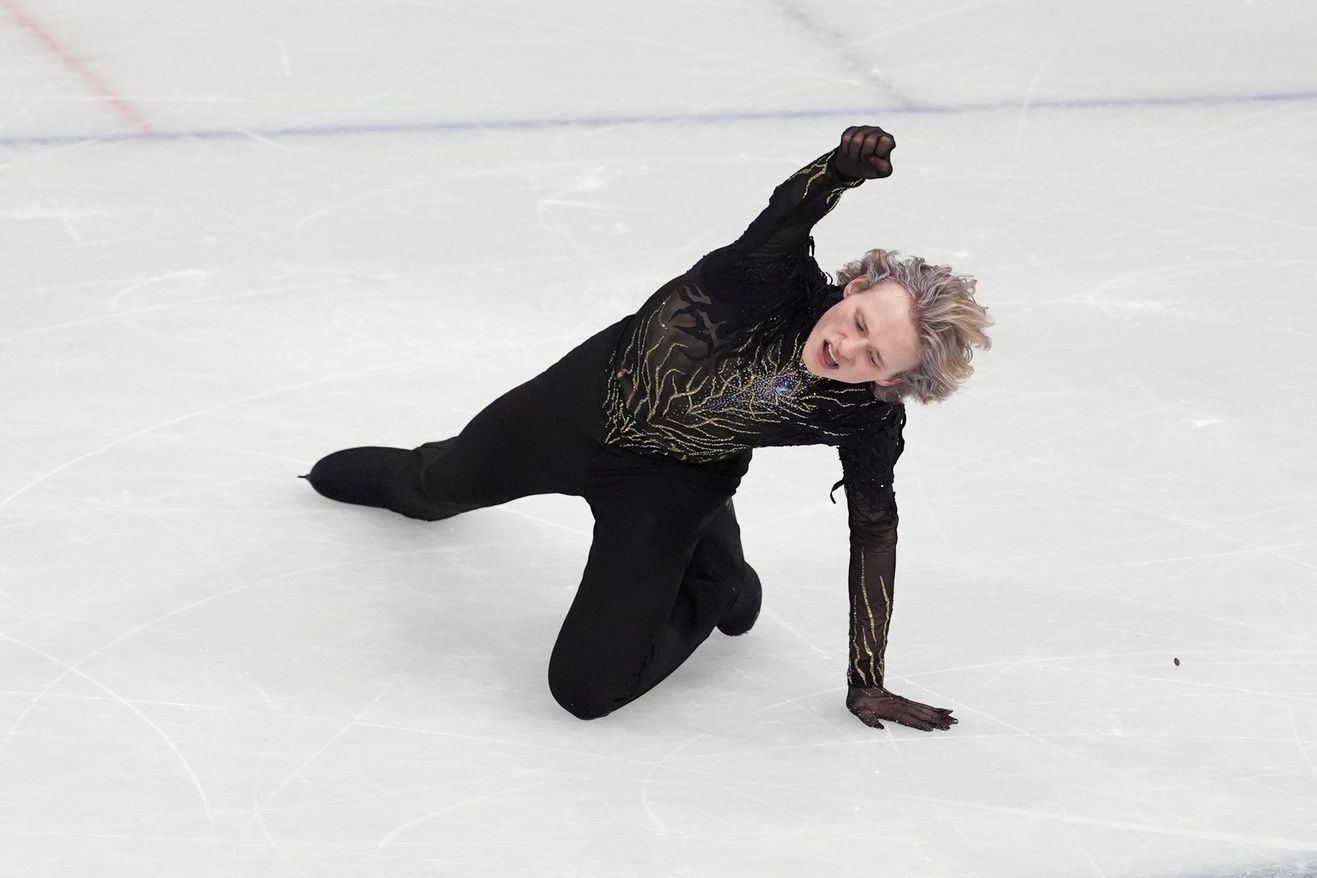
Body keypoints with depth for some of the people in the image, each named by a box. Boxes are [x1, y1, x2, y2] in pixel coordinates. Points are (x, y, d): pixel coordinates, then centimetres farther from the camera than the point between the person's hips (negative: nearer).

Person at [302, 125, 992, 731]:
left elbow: (874, 532, -17)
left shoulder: (871, 421, -30)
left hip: (671, 486, -1)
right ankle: (385, 478, 71)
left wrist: (867, 683, -15)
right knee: (441, 483, 30)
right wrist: (842, 167, -76)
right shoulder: (781, 281, -35)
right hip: (593, 398, 1)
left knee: (588, 685, -14)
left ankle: (718, 591, 15)